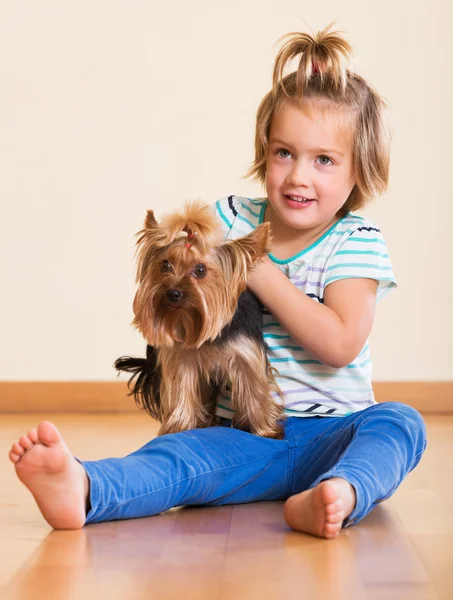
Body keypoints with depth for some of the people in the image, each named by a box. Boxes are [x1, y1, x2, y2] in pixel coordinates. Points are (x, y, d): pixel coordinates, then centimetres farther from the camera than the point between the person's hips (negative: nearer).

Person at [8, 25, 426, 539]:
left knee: (400, 423, -31)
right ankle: (80, 487, -56)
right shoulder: (232, 219, 6)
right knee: (175, 456, -28)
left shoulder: (356, 242, -2)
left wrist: (259, 271, -16)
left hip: (330, 435, -1)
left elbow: (339, 343, -16)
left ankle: (335, 496, -61)